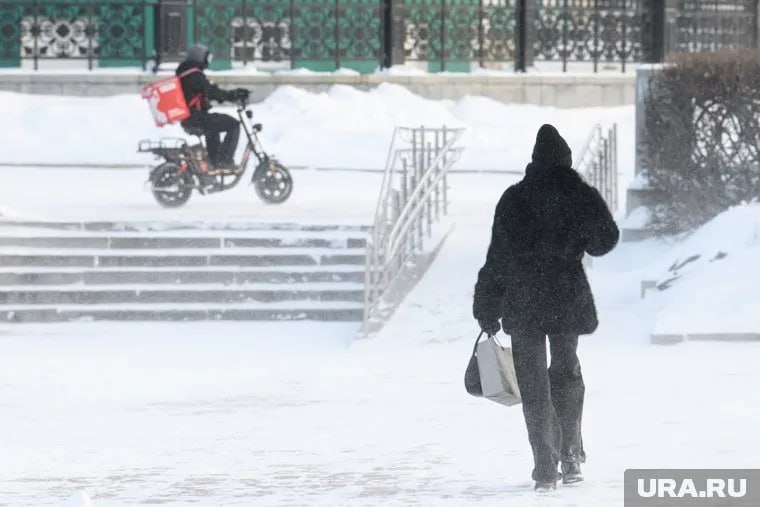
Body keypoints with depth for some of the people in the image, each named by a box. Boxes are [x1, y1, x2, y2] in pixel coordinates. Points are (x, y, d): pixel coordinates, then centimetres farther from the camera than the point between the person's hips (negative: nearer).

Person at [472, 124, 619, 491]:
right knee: (567, 372, 21)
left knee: (534, 384, 3)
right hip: (568, 299, 2)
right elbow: (604, 241, 6)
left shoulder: (514, 199, -6)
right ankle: (571, 457, 20)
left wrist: (487, 309, -2)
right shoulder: (583, 196, -4)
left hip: (523, 305, -2)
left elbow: (498, 255, -7)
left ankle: (546, 468, -4)